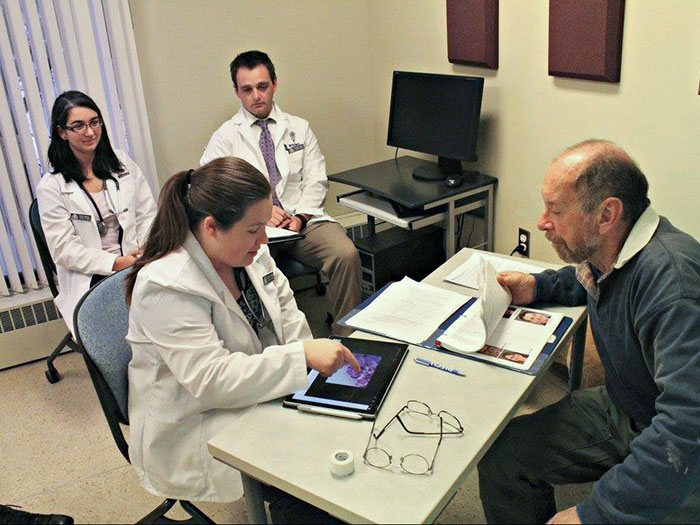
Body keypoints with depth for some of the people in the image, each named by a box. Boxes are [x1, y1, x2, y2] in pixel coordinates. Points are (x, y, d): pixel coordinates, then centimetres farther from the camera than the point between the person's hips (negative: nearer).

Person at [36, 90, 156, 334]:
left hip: (137, 265, 3)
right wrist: (115, 263, -14)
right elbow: (64, 249, -3)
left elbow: (148, 215, 11)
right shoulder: (51, 186, 2)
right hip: (89, 279, -3)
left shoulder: (123, 163, 13)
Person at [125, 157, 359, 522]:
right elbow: (211, 381, -31)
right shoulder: (166, 288, -27)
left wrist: (313, 356, -9)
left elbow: (284, 310, 8)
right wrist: (302, 356, -36)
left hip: (261, 392, 7)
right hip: (194, 430, -7)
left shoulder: (250, 252, -3)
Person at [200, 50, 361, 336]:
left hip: (303, 219, 2)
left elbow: (316, 180, 10)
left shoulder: (299, 128, 18)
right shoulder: (224, 137, 10)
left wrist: (301, 216, -9)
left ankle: (345, 335, -10)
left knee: (347, 254, -25)